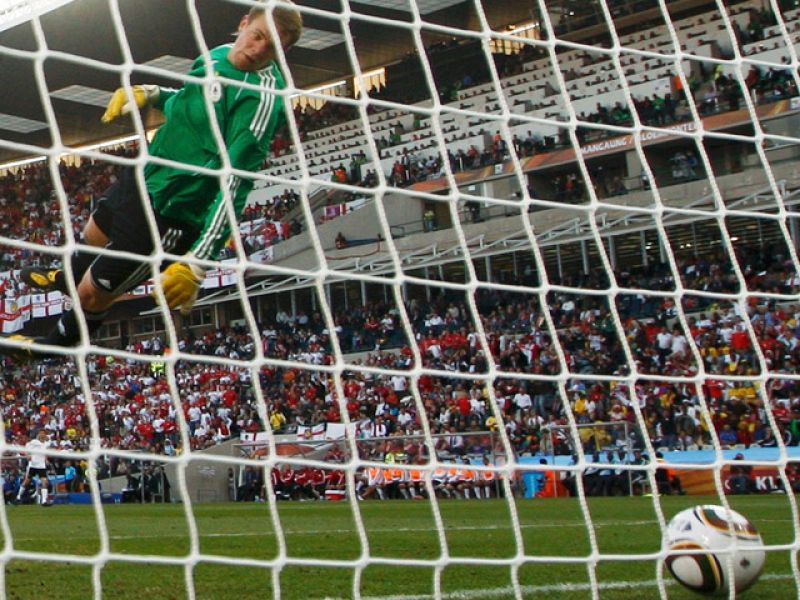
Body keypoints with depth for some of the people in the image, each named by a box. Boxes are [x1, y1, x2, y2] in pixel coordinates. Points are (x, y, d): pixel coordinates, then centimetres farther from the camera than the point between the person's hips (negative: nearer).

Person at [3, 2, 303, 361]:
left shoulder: (263, 95, -28)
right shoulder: (220, 54, -2)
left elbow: (236, 182, -34)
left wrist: (197, 262, -39)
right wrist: (150, 94, 4)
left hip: (169, 212, -8)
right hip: (146, 174, 8)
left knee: (92, 294, 5)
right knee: (94, 236, 34)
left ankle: (54, 346, 38)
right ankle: (67, 278, 69)